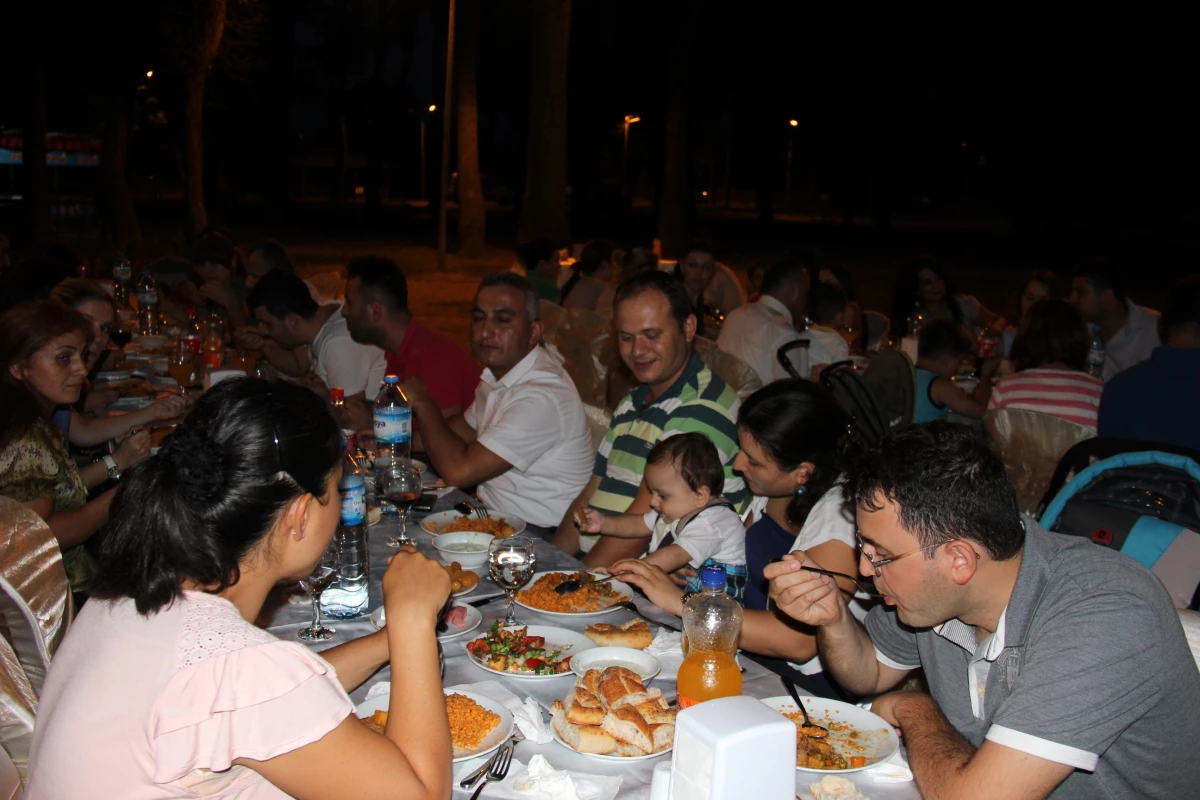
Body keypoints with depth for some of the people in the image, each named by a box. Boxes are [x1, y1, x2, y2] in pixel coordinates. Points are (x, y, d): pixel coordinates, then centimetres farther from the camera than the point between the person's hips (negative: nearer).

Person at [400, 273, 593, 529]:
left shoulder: (543, 396, -26)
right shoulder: (497, 374, 6)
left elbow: (457, 471, -27)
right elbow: (464, 428, 23)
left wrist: (423, 402, -12)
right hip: (493, 512, 8)